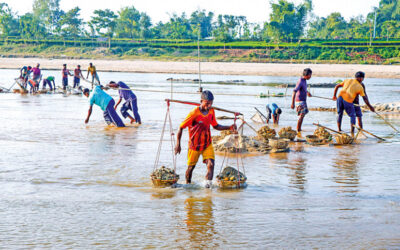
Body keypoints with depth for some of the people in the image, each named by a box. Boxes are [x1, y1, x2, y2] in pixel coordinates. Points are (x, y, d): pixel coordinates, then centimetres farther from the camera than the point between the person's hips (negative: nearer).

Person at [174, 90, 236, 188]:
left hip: (207, 144, 4)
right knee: (191, 167, 12)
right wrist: (178, 144, -16)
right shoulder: (194, 113, -21)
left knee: (210, 165, -15)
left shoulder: (211, 111, -3)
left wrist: (229, 127, -2)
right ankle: (188, 185, 36)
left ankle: (208, 186, -17)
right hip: (194, 145, -4)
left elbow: (215, 126, 13)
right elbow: (181, 127, -15)